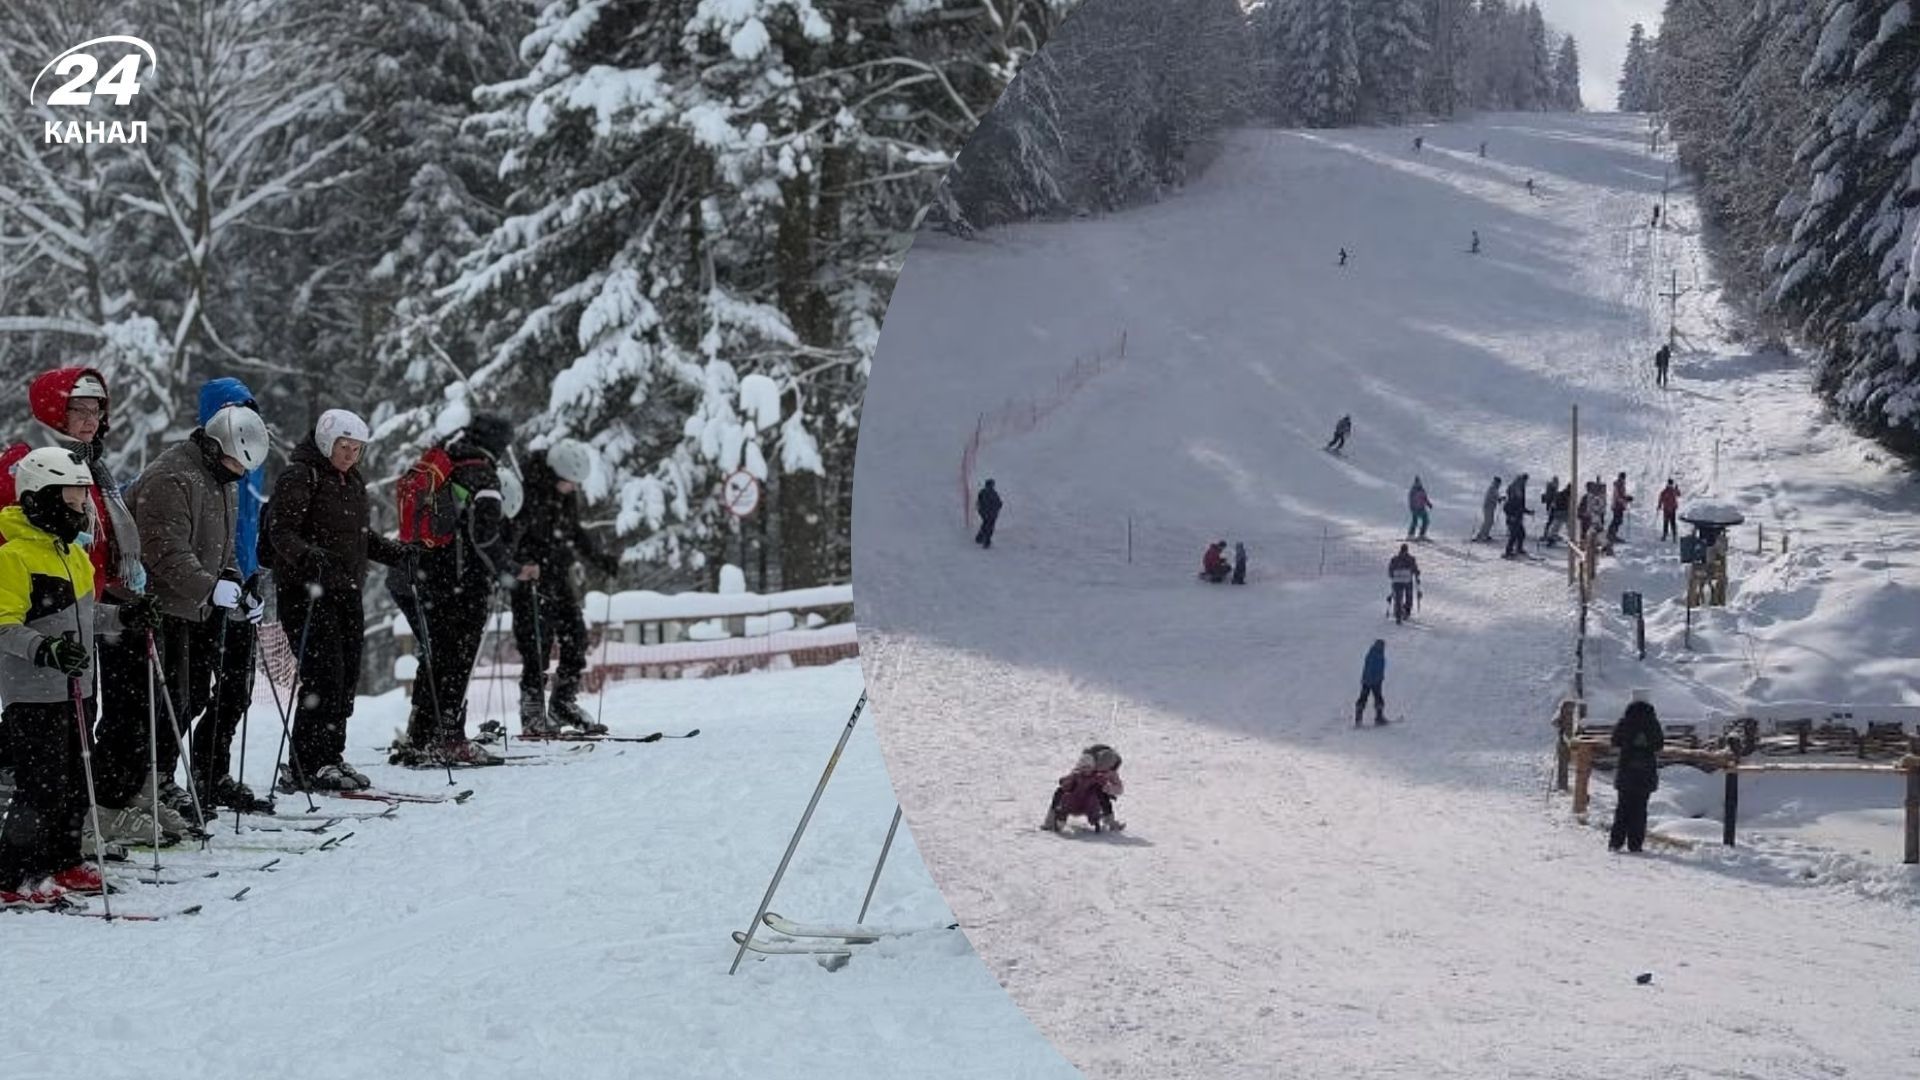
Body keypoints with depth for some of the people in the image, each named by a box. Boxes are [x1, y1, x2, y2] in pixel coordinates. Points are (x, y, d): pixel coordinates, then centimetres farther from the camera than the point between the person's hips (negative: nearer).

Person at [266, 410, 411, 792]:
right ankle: (303, 767, -9)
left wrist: (396, 553, 9)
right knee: (324, 674, -13)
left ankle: (329, 758, 14)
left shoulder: (353, 481, 18)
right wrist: (308, 557, -34)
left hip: (346, 591, 8)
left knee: (347, 676, 6)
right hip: (307, 591, -8)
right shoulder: (298, 476, -8)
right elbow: (280, 532, -16)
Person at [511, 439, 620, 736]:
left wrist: (600, 558, 18)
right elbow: (511, 533, -24)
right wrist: (524, 563, -38)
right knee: (536, 645, -9)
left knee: (575, 638, 6)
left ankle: (564, 704, 18)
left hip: (560, 578, 7)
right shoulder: (527, 491, -15)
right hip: (530, 579, -7)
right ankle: (533, 714, -2)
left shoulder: (568, 495, 9)